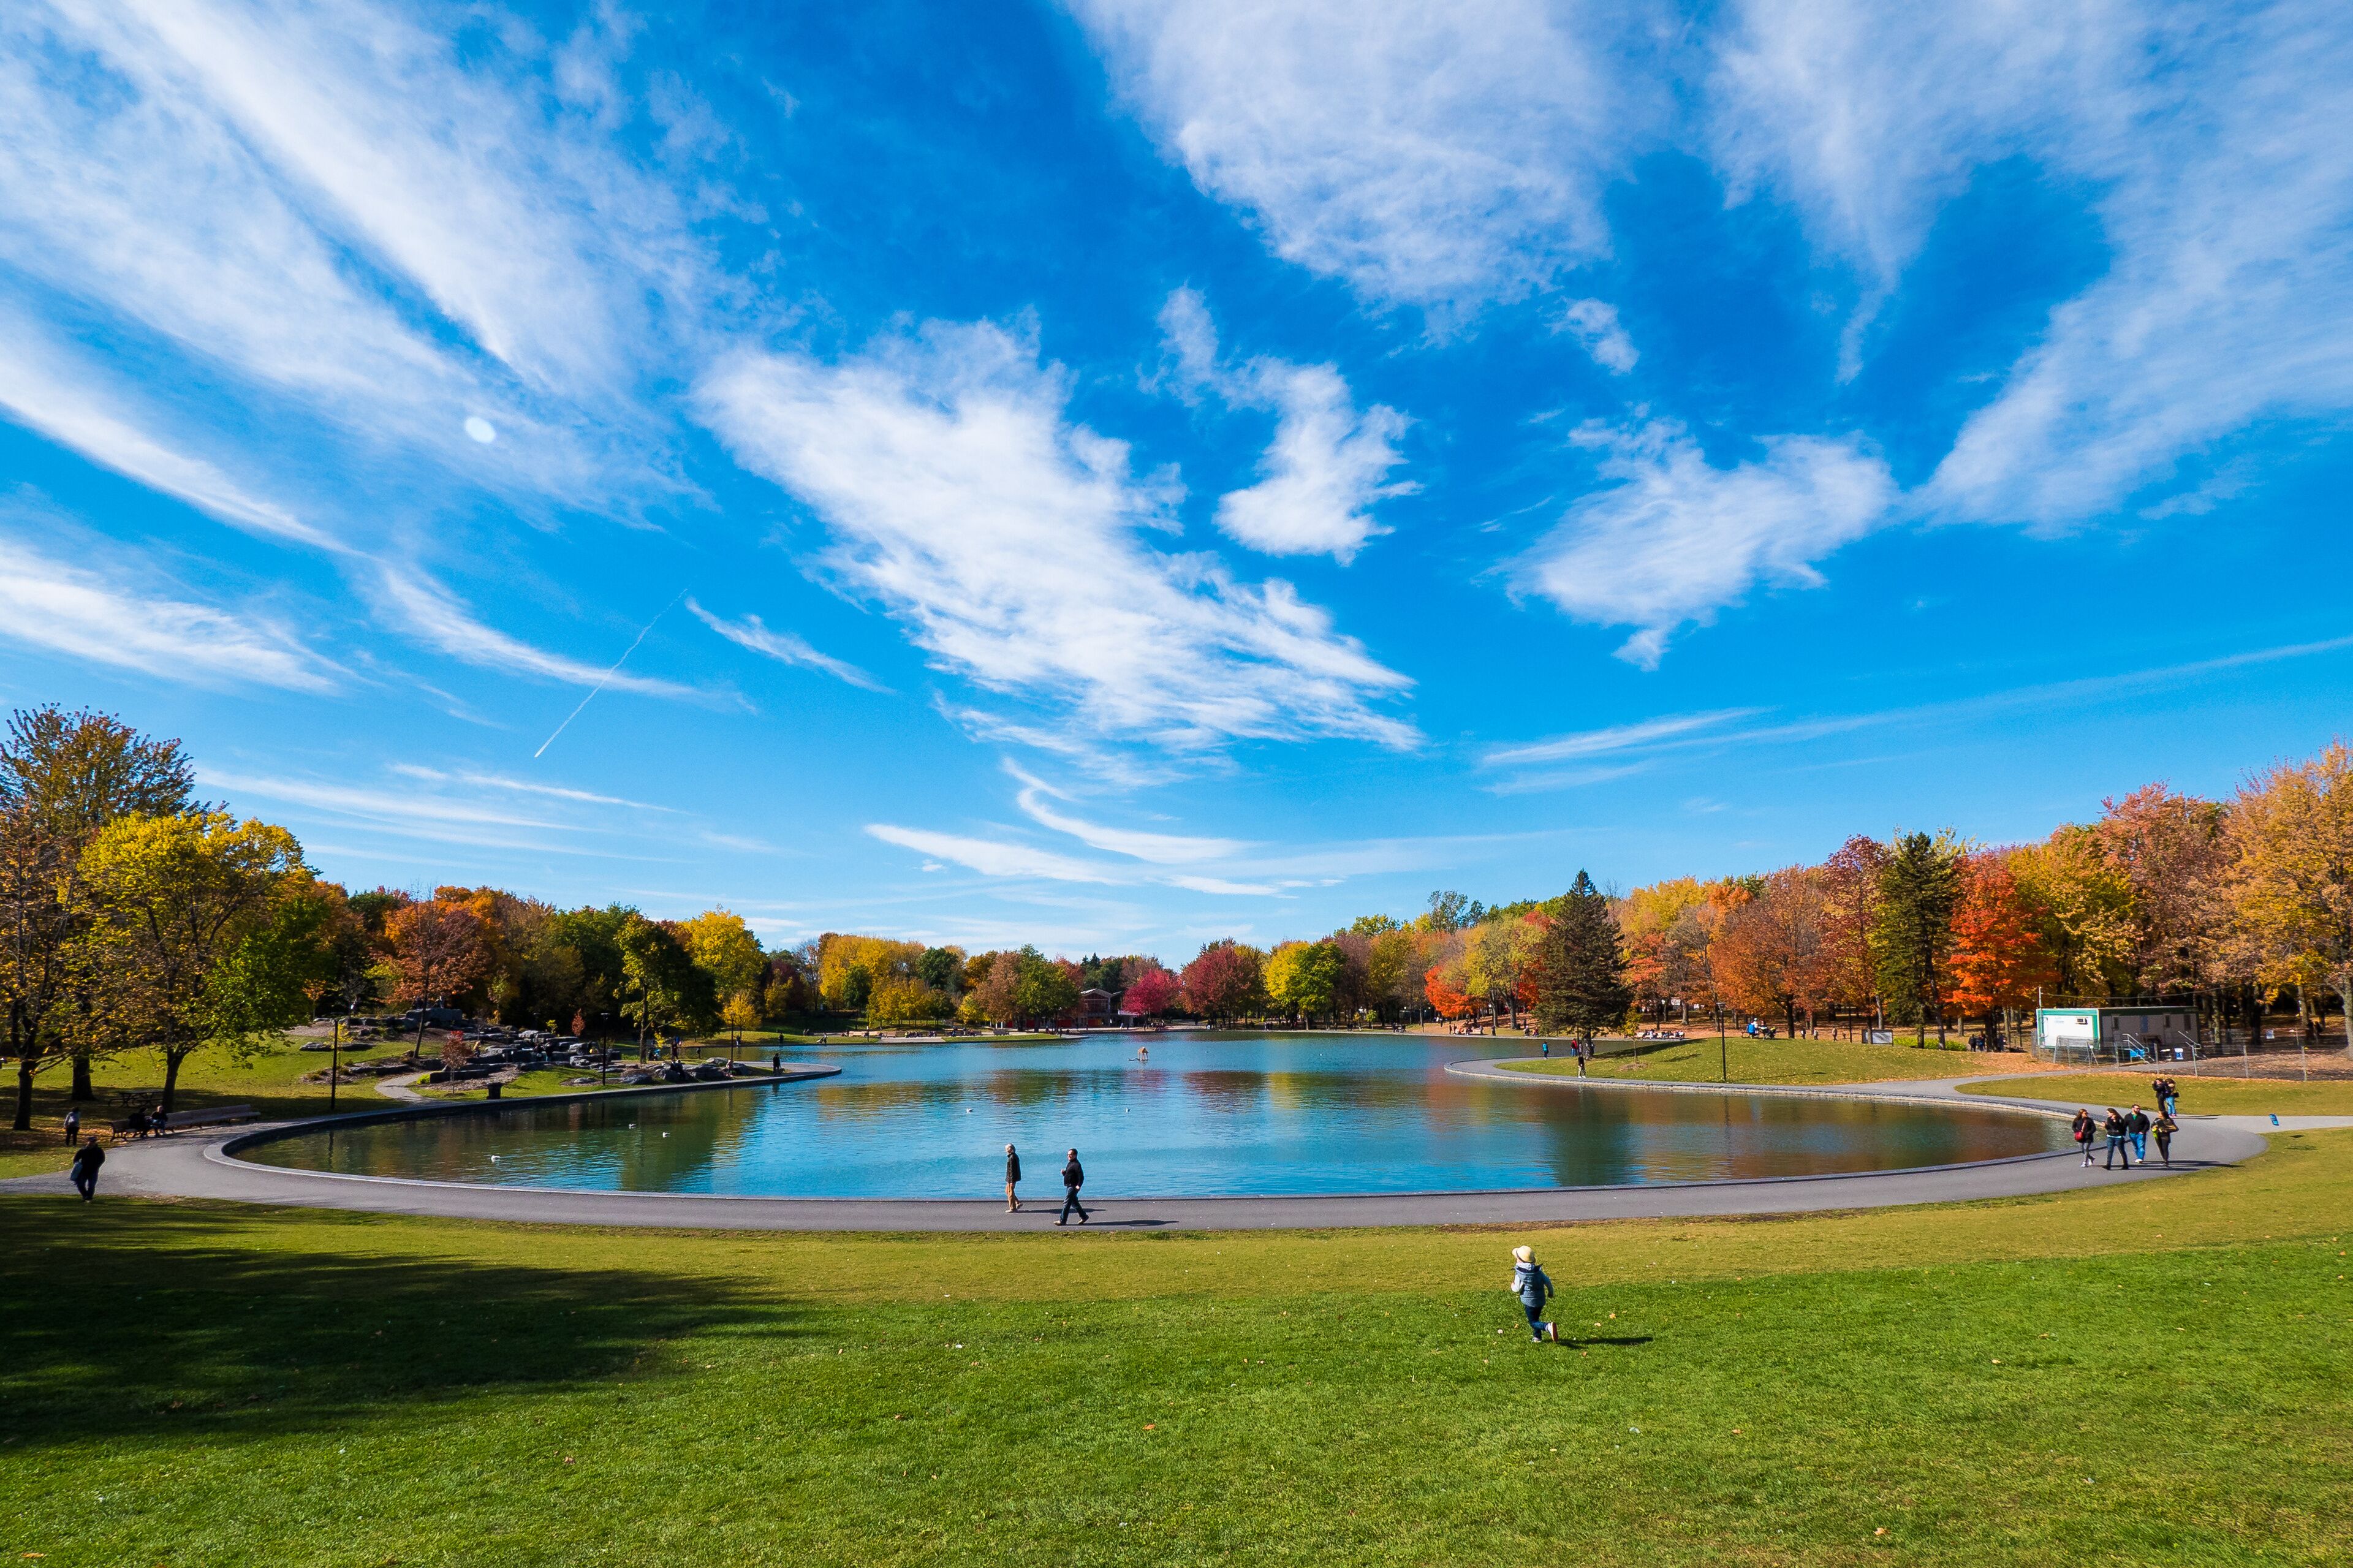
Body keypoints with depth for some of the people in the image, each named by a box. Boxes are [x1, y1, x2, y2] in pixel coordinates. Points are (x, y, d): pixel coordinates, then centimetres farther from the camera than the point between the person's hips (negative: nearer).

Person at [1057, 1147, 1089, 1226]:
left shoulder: (1076, 1165, -17)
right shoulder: (1070, 1163, 15)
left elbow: (1081, 1176, -23)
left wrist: (1079, 1185, -31)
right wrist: (1064, 1172, 3)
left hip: (1073, 1187, -10)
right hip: (1069, 1186, 10)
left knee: (1066, 1203, -7)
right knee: (1074, 1203, 17)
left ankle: (1063, 1221, -2)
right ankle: (1084, 1217, 26)